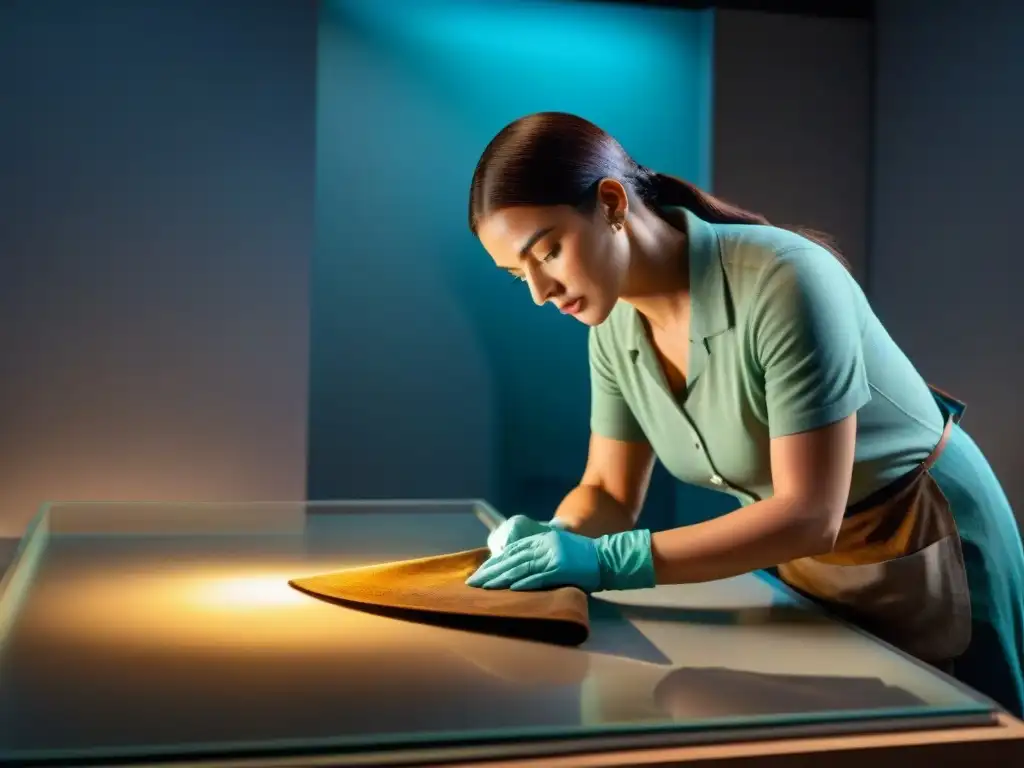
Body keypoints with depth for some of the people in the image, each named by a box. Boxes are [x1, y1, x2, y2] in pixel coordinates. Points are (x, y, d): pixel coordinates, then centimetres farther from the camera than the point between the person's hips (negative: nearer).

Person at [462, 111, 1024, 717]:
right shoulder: (615, 325, -11)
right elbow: (610, 494, -3)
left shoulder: (782, 281, -33)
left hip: (923, 551, -6)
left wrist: (609, 562, -38)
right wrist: (551, 538, -25)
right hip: (802, 560, 6)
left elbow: (809, 515, -33)